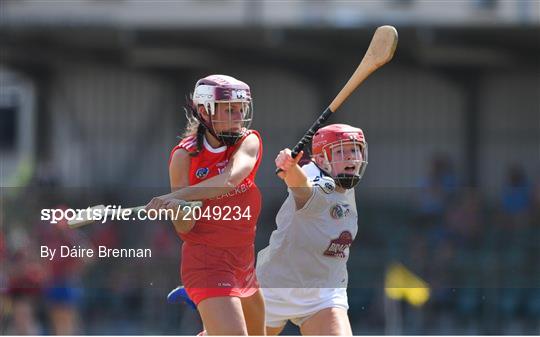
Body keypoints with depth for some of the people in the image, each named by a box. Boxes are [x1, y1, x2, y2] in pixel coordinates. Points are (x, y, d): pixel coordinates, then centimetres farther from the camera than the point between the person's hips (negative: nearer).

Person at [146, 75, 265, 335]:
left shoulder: (248, 141, -4)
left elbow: (230, 179, -27)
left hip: (244, 262, 6)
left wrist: (176, 197, -39)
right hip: (206, 262, -6)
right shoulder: (184, 155, -10)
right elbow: (184, 228, -12)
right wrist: (177, 209, -36)